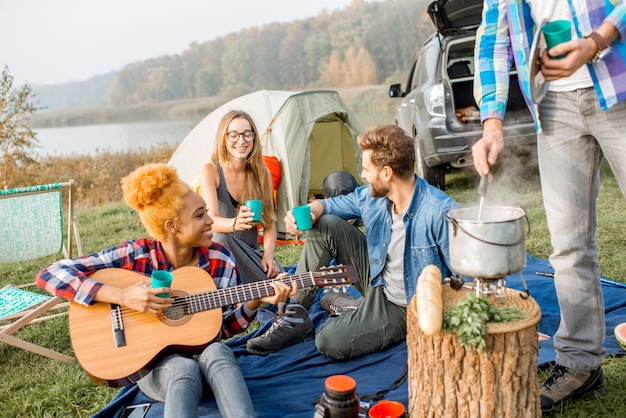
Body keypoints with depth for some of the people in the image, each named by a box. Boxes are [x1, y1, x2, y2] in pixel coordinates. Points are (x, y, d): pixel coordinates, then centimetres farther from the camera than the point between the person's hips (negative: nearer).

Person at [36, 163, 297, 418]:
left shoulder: (219, 259, -7)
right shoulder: (134, 255, -14)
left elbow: (225, 327, -1)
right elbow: (50, 275, -18)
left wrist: (255, 301, -20)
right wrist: (122, 296, -28)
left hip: (203, 355, 2)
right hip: (150, 362, -2)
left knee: (216, 352, -33)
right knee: (184, 369, -36)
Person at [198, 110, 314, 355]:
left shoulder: (262, 174, 4)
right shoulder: (210, 170, -8)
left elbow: (269, 224, 3)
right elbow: (211, 220, -23)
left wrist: (268, 256, -18)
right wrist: (234, 224, -47)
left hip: (251, 256, 3)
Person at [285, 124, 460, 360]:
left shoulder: (441, 213, -30)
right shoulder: (371, 196, -8)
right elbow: (329, 205, 8)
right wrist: (305, 214, -15)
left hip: (407, 308, -7)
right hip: (377, 284, 7)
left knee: (329, 341, -26)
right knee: (324, 225, -7)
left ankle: (353, 309, 8)